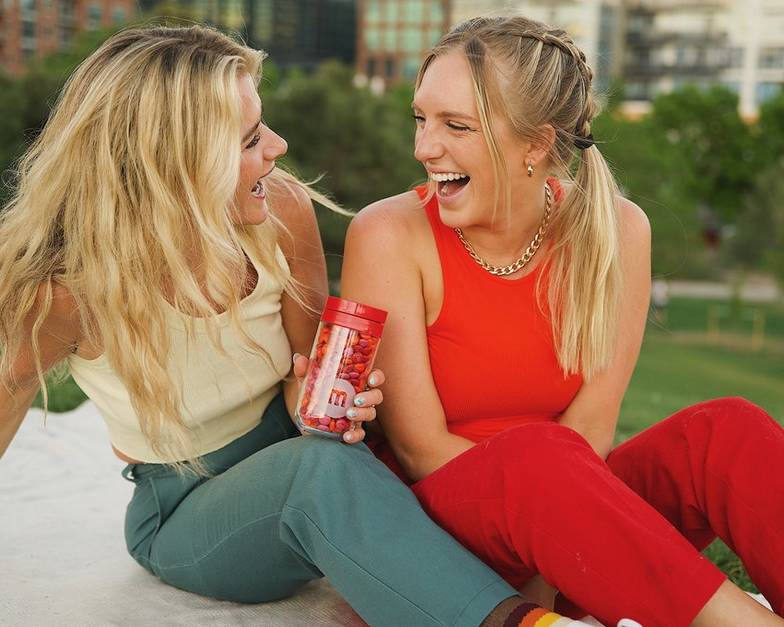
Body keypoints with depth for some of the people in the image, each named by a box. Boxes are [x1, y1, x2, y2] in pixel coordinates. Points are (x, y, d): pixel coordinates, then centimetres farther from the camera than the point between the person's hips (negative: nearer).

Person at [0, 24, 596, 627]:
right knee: (319, 468, -37)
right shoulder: (63, 289, -25)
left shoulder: (284, 210, -17)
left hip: (293, 442, 5)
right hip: (182, 514, -4)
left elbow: (306, 360, -4)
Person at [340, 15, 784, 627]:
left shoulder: (613, 229, -3)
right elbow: (421, 449, -13)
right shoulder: (390, 236, -10)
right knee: (533, 453, -35)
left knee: (728, 430, -23)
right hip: (439, 519, -3)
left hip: (566, 510, 3)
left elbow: (589, 430, -7)